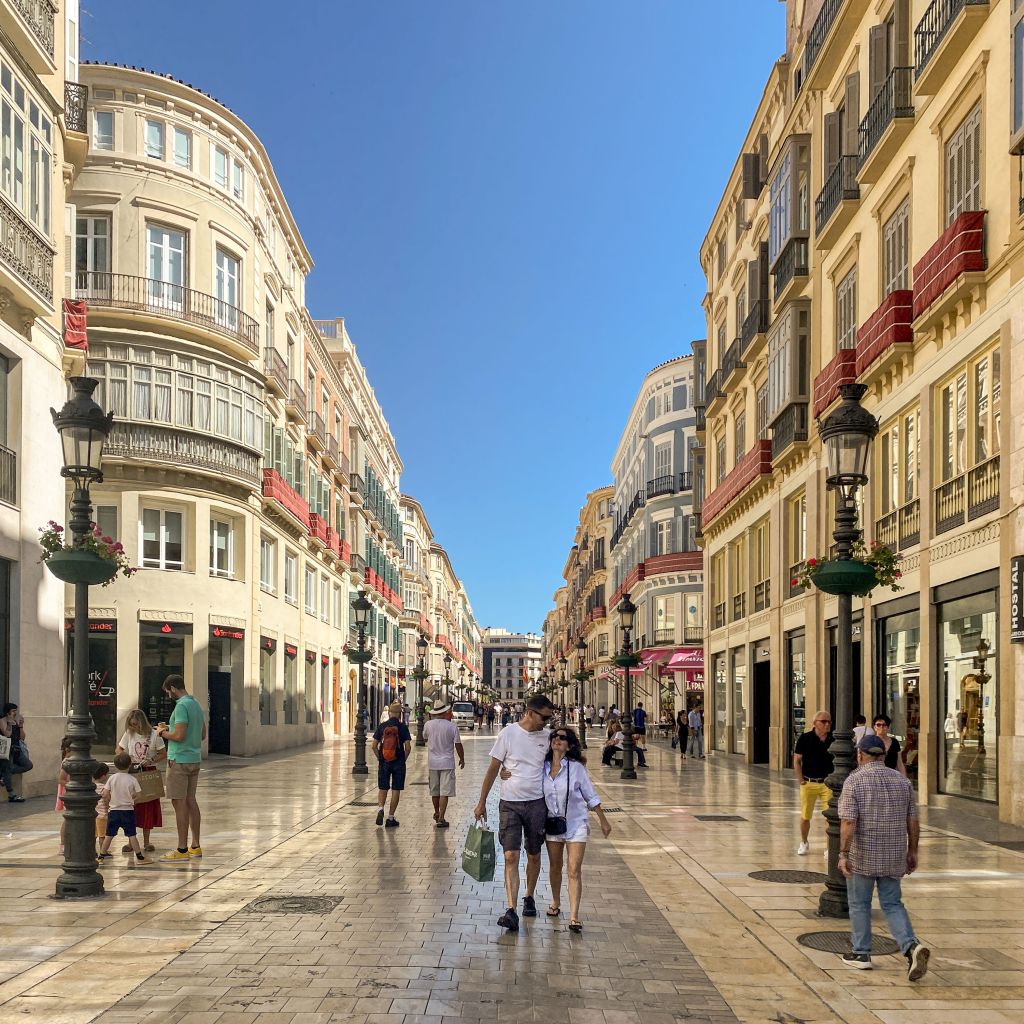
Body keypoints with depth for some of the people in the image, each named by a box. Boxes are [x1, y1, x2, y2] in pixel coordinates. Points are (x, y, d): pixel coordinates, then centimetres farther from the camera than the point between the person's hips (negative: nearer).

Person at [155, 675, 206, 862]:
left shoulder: (181, 706, -15)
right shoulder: (196, 704, 14)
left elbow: (179, 735, -23)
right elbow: (203, 734, 18)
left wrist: (163, 733, -4)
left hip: (179, 760, -9)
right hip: (194, 759, 9)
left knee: (179, 803, -5)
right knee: (191, 800, 13)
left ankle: (182, 850, -3)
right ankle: (195, 846, 16)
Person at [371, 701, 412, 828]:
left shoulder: (382, 726, 0)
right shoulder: (403, 727, -6)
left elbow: (374, 746, 0)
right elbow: (408, 746, -10)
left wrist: (379, 758, 11)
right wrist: (404, 759, 4)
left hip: (384, 762, 2)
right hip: (398, 763, -2)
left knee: (382, 788, 13)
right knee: (396, 790, 6)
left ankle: (380, 808, -12)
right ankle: (390, 818, 7)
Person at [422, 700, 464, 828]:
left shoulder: (428, 725, -5)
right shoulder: (452, 726, -11)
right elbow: (458, 745, -6)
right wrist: (462, 759, 9)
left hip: (432, 763, 3)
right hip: (447, 763, -3)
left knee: (434, 791, 17)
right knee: (445, 792, -1)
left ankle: (437, 813, 34)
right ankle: (441, 818, -5)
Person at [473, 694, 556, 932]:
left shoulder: (546, 738, 4)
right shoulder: (508, 733, -6)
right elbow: (493, 769, -1)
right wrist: (482, 802, 0)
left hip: (537, 804, 3)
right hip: (509, 803, -3)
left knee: (534, 856, 12)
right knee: (511, 856, -10)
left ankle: (529, 898, 33)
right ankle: (511, 911, -14)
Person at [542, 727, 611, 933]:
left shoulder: (576, 767, -10)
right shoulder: (543, 767, -2)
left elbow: (591, 796, -2)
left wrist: (603, 820, 3)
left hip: (576, 823, -3)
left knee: (574, 870, -11)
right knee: (555, 868, 17)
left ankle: (574, 917, -14)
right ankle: (556, 903, 39)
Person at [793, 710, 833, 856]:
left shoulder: (834, 739, 1)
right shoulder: (805, 738, -4)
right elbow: (797, 761, 1)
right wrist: (801, 780, -5)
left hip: (827, 783, 1)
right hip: (808, 783, -1)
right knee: (805, 816, 9)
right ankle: (804, 843, 31)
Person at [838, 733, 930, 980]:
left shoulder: (854, 781, -11)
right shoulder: (901, 780, 3)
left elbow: (848, 822, -19)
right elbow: (913, 821, 5)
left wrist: (843, 855, -18)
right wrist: (912, 851, 13)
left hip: (862, 856, -4)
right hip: (893, 857, 4)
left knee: (859, 904, 12)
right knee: (892, 905, 11)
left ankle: (861, 954, 19)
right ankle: (912, 946, -10)